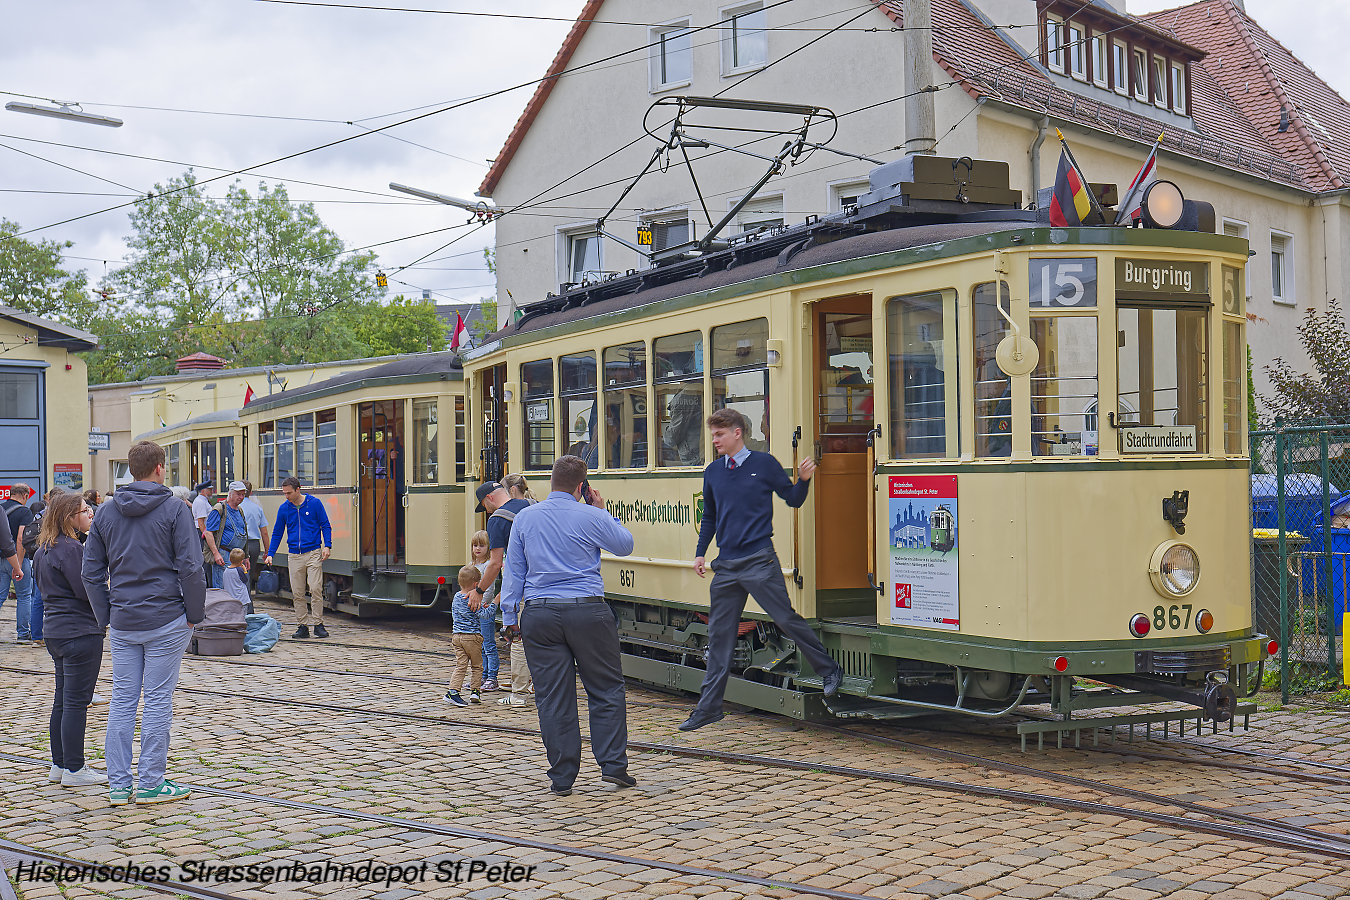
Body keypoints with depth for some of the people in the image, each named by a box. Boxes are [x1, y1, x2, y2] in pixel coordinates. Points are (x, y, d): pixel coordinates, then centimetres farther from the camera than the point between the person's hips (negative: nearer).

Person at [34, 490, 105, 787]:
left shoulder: (44, 549, 12)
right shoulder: (71, 549, -18)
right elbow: (87, 591, -20)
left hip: (55, 630, 10)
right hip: (80, 631, -10)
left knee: (63, 700, 16)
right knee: (76, 701, -4)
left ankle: (60, 765, 23)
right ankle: (74, 769, 0)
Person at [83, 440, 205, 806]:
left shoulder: (106, 512, 8)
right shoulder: (175, 510, -7)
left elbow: (91, 572, 9)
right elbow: (190, 568, -11)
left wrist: (106, 618, 13)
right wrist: (194, 615, -2)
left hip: (122, 624, 4)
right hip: (166, 620, -4)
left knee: (122, 700, 9)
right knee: (158, 700, 1)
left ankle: (118, 784, 12)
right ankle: (150, 783, 6)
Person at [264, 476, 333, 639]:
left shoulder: (314, 503, 0)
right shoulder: (284, 509, 8)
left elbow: (325, 526, 4)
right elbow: (277, 533, 14)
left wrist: (327, 546, -8)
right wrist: (270, 554, 6)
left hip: (313, 553, -3)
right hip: (294, 556, 3)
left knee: (315, 589, -10)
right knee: (297, 593, 2)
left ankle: (318, 623, -3)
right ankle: (303, 625, 9)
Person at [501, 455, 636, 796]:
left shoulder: (524, 518, 5)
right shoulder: (590, 517, -4)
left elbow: (513, 571, 9)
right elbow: (625, 545, 11)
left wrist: (509, 615, 14)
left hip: (539, 615, 3)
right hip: (587, 611, -3)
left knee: (552, 698, 5)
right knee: (606, 690, 10)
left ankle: (561, 778, 8)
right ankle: (613, 765, 7)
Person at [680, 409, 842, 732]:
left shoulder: (764, 464, -1)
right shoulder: (713, 472, 12)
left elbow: (793, 500, 6)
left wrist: (804, 479, -13)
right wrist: (700, 553, 16)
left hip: (759, 560, -5)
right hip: (726, 565, 5)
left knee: (786, 618, -7)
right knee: (719, 634, 6)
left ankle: (830, 671, 14)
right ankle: (709, 707, 11)